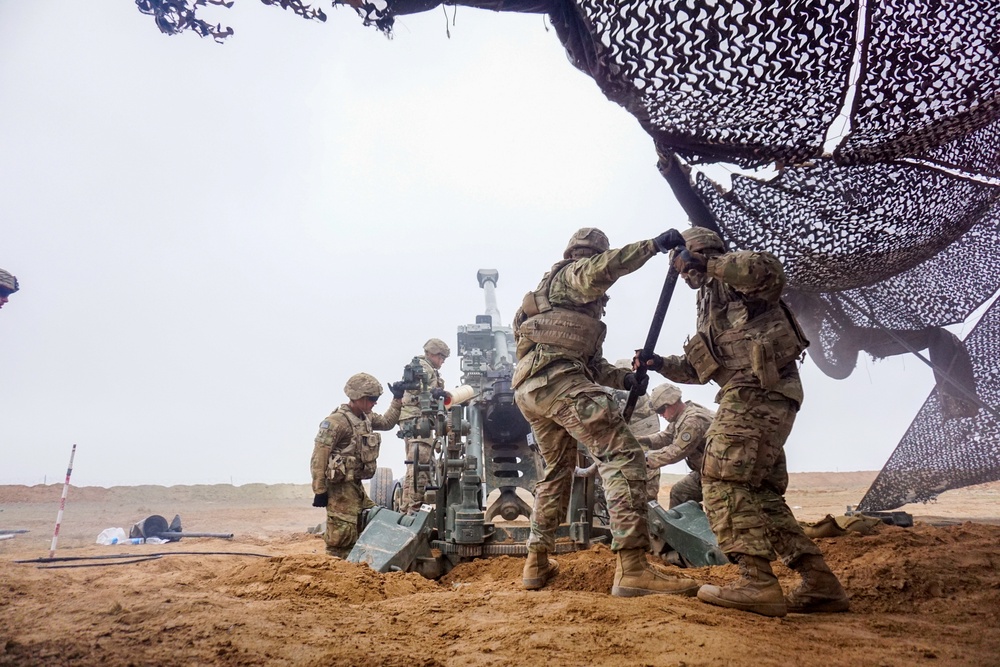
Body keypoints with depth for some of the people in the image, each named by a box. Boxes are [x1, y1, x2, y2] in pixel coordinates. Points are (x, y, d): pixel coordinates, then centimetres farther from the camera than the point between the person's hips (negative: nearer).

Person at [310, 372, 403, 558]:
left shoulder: (366, 418, 10)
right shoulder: (336, 421, -16)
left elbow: (387, 423, 29)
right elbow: (318, 458, -16)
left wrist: (398, 399, 20)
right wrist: (319, 490, -16)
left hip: (357, 486, 9)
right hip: (340, 488, -9)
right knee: (341, 537, -7)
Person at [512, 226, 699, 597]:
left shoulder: (585, 305, 36)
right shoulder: (569, 275, 10)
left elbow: (592, 362, 27)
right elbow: (599, 270, -18)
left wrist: (624, 378, 11)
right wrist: (653, 245, -15)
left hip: (529, 390, 10)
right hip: (557, 378, -10)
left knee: (557, 469, 22)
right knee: (621, 455, -15)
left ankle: (537, 563, 26)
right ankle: (632, 568, -24)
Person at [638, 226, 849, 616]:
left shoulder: (732, 278, 3)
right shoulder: (710, 300, 29)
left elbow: (769, 271, -23)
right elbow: (699, 367, 27)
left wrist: (710, 263, -18)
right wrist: (660, 364, 15)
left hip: (756, 391, -10)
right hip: (757, 397, 10)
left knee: (723, 479, -14)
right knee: (761, 493, 10)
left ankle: (757, 582, -15)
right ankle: (819, 583, 11)